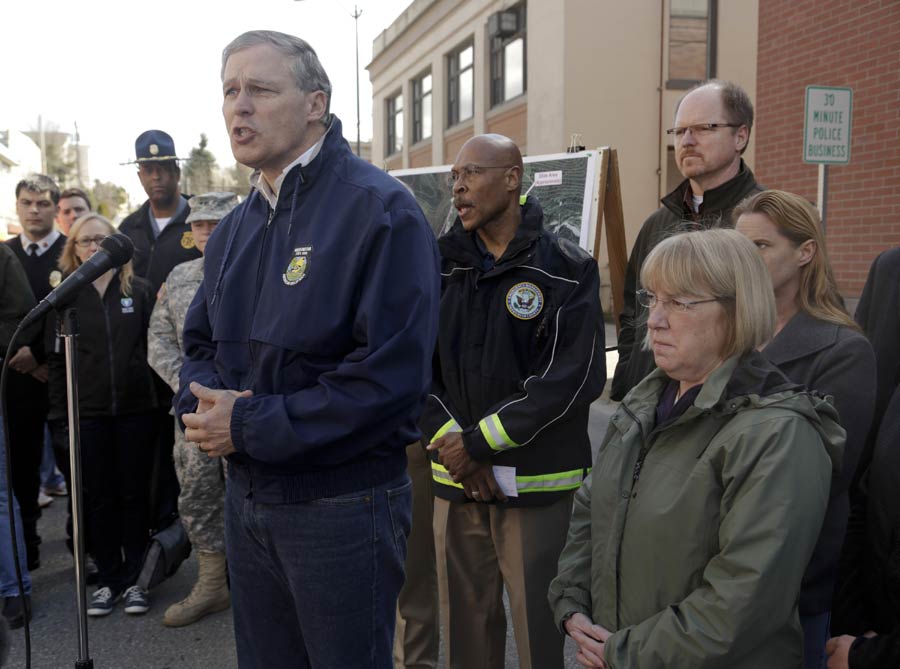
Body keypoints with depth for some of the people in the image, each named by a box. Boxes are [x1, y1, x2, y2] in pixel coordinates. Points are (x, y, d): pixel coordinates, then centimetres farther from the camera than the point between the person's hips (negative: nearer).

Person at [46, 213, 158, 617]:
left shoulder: (139, 290, 2)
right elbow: (57, 358, 3)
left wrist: (161, 395, -3)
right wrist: (59, 412, -1)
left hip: (136, 409, 0)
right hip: (88, 413, 0)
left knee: (134, 495, 6)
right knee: (99, 498, 8)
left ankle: (132, 579, 17)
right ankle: (107, 580, 19)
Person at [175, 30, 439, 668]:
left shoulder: (379, 211, -16)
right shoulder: (237, 227, 10)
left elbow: (389, 375, -24)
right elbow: (201, 342, 16)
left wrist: (249, 426, -20)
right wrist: (203, 405, -8)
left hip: (343, 505, -7)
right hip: (246, 494, 7)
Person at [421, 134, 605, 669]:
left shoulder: (567, 269, -4)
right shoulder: (441, 265, 8)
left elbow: (575, 377, -13)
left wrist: (480, 442, -14)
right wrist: (453, 445, -10)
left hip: (536, 483, -3)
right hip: (454, 480, 4)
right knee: (465, 624, 13)